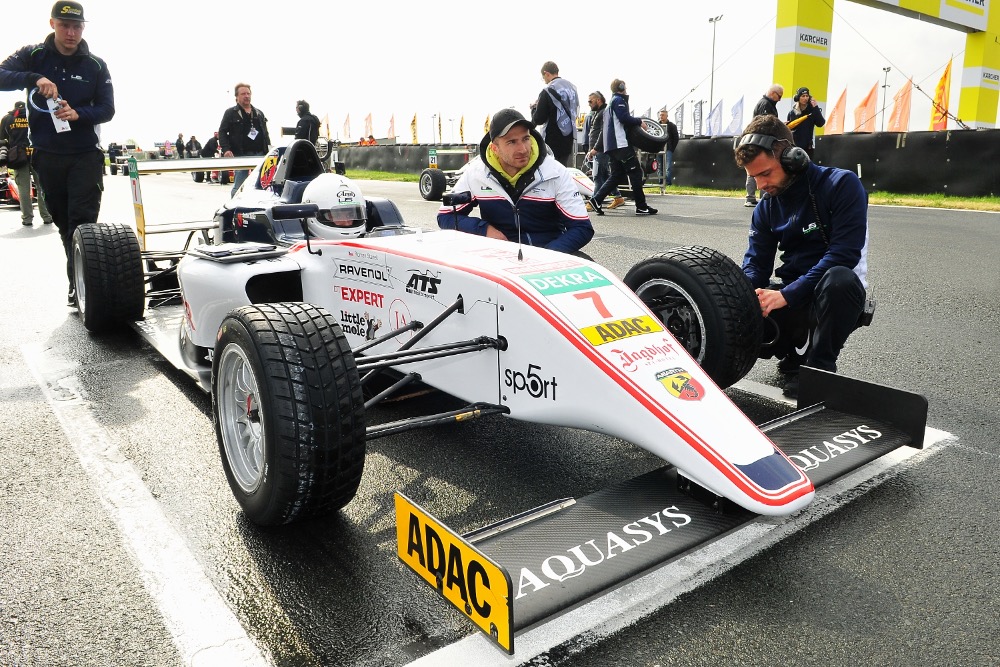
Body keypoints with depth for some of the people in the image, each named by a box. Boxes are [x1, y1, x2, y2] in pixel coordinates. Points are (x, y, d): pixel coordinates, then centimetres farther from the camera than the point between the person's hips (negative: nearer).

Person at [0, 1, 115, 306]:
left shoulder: (96, 65, 1)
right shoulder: (32, 55, 2)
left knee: (82, 222, -12)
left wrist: (78, 114, -19)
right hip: (47, 156, 2)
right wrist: (33, 79, -27)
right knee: (63, 223, 9)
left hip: (85, 155, -2)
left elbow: (107, 109, 0)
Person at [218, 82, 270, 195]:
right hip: (240, 155, -4)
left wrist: (269, 150, 9)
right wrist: (226, 149, -15)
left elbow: (265, 133, 21)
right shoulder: (230, 113, 4)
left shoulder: (259, 113, 19)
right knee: (239, 187, -5)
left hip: (259, 154, 5)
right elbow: (222, 132, -1)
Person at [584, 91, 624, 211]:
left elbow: (603, 132, -20)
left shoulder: (605, 112, -10)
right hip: (598, 150, 10)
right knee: (606, 174, 13)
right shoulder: (595, 113, 22)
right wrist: (591, 150, 17)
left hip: (601, 150, -10)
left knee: (598, 176, -11)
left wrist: (595, 149, -23)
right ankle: (618, 197, 20)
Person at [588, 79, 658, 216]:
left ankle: (596, 200, 0)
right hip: (621, 143, -10)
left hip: (611, 146, 10)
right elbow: (625, 118, -17)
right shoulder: (619, 100, -4)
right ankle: (641, 206, -7)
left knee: (616, 174, 10)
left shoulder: (611, 103, 27)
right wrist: (640, 121, -5)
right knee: (636, 172, -7)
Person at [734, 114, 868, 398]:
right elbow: (756, 263, 2)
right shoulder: (767, 205, 5)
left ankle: (819, 368, -19)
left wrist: (786, 295, -30)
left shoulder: (842, 184, -13)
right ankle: (794, 356, 7)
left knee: (838, 278, -40)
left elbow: (845, 254, -23)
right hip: (790, 295, 5)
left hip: (836, 292, -5)